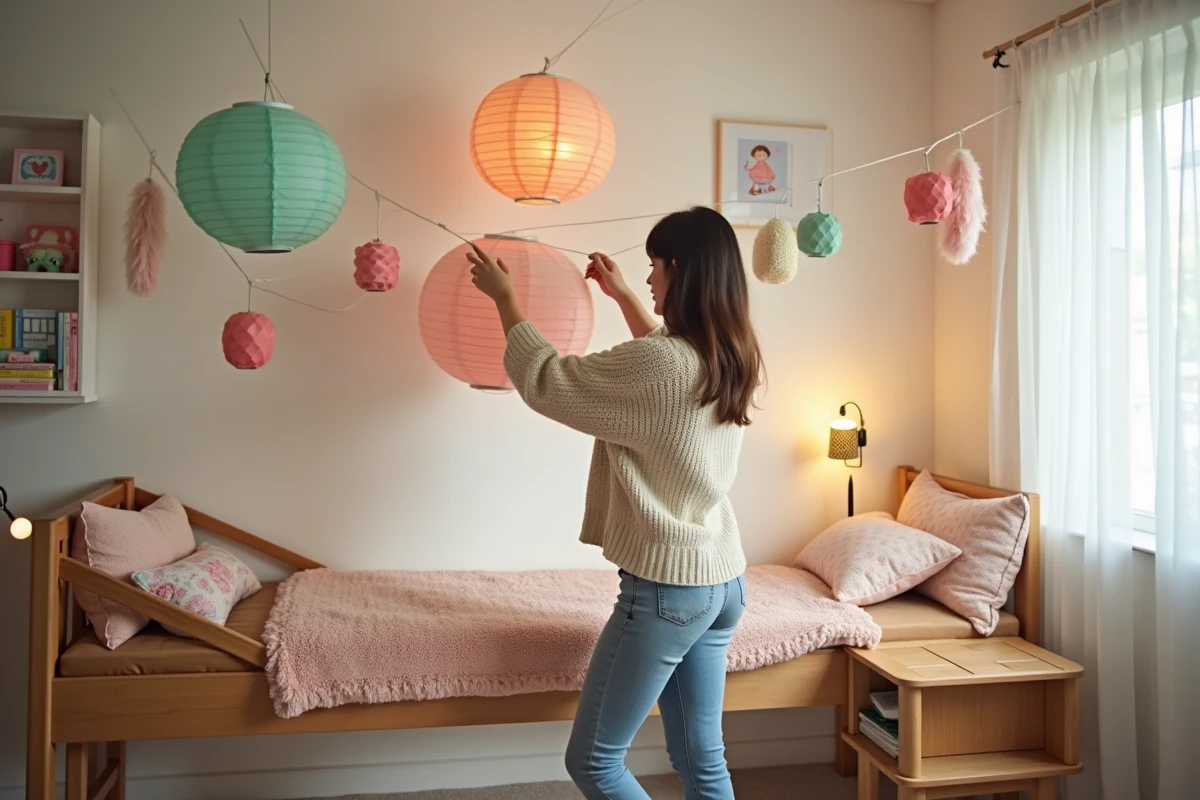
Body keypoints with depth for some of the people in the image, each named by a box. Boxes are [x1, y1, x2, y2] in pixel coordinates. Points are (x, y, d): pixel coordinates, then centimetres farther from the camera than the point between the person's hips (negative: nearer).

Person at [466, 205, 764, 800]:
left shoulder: (659, 364, -22)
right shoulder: (729, 358, 5)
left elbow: (546, 382, -12)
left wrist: (504, 296, 1)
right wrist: (621, 295, 32)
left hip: (666, 587, -9)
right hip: (722, 581, 9)